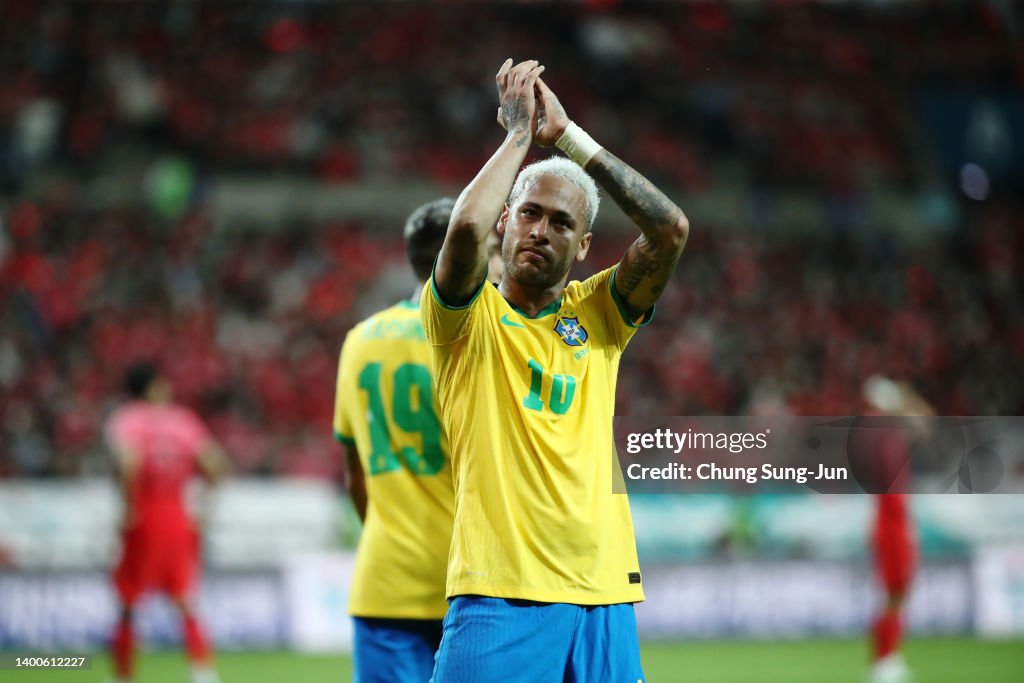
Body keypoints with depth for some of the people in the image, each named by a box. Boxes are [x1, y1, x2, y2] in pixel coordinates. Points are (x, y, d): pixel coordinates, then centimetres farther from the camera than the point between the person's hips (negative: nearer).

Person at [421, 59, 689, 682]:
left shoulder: (596, 315, 14)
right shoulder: (470, 317, 5)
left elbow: (671, 229, 1)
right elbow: (467, 227, -17)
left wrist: (567, 135, 1)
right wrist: (520, 132, -3)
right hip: (500, 590, -4)